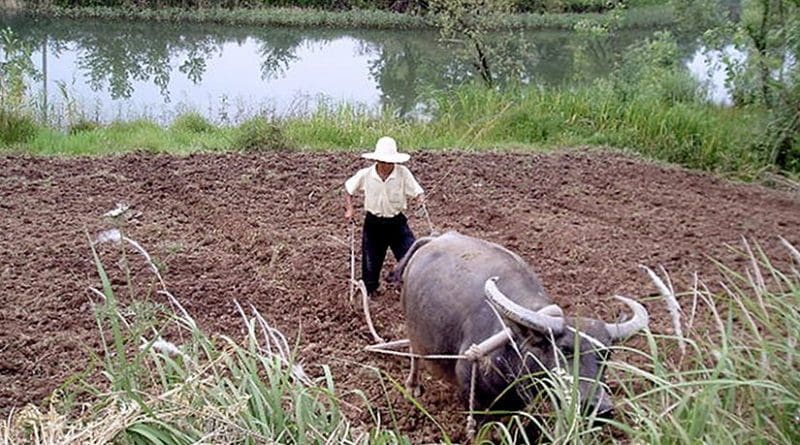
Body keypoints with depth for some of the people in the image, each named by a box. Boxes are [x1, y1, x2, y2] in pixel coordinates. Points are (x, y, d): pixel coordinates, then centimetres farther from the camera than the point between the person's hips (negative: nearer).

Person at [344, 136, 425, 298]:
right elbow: (348, 189, 6)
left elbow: (418, 192, -12)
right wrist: (349, 209, -4)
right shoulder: (365, 175, -12)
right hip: (373, 223, 1)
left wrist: (420, 199, -35)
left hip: (397, 222, -1)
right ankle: (370, 289, 35)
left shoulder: (403, 173, -16)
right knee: (371, 260, 10)